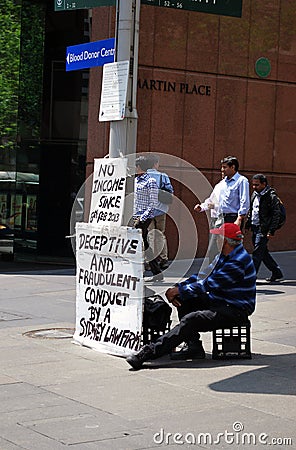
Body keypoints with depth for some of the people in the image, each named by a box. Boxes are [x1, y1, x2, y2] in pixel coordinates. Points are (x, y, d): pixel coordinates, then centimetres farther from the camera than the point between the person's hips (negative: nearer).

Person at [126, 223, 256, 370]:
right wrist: (177, 288, -2)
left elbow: (209, 285, -21)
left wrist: (179, 290, -13)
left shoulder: (238, 262, -21)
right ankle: (194, 347, -4)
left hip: (236, 310, -10)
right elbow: (203, 276, 12)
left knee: (190, 320, -26)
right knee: (183, 300, 1)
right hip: (220, 302, 10)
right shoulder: (224, 256, 13)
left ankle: (148, 352, -28)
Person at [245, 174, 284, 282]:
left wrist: (271, 231, -18)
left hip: (263, 230, -8)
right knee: (263, 253, 13)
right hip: (255, 228, 8)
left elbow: (276, 215, -14)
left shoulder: (271, 196, -11)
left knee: (257, 253, -8)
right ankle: (277, 273, 24)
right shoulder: (255, 195, 13)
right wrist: (248, 224, 16)